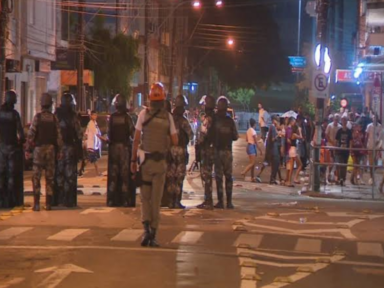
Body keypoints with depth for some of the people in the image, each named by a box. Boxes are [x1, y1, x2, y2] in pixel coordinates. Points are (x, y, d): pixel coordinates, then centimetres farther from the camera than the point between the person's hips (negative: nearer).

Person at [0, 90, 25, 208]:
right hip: (13, 146, -4)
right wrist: (22, 140, 3)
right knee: (13, 174, 2)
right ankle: (13, 200, 2)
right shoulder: (14, 114, -13)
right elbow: (20, 131, -13)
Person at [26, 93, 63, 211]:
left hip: (39, 148, -2)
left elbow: (31, 134, -9)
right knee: (49, 177, 7)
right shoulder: (54, 118, 1)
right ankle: (48, 203, 6)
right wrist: (59, 151, 9)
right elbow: (58, 136, 2)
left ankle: (36, 203, -4)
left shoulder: (37, 117, -7)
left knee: (36, 177, 1)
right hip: (51, 149, 2)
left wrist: (28, 149, -3)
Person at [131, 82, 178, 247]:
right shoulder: (168, 117, -2)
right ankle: (153, 232, 5)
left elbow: (136, 140, -4)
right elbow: (175, 141, -1)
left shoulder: (144, 114, -4)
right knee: (156, 198, 6)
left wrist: (133, 160, 2)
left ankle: (146, 227, -10)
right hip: (161, 161, 0)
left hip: (145, 160, 0)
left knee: (145, 197, 8)